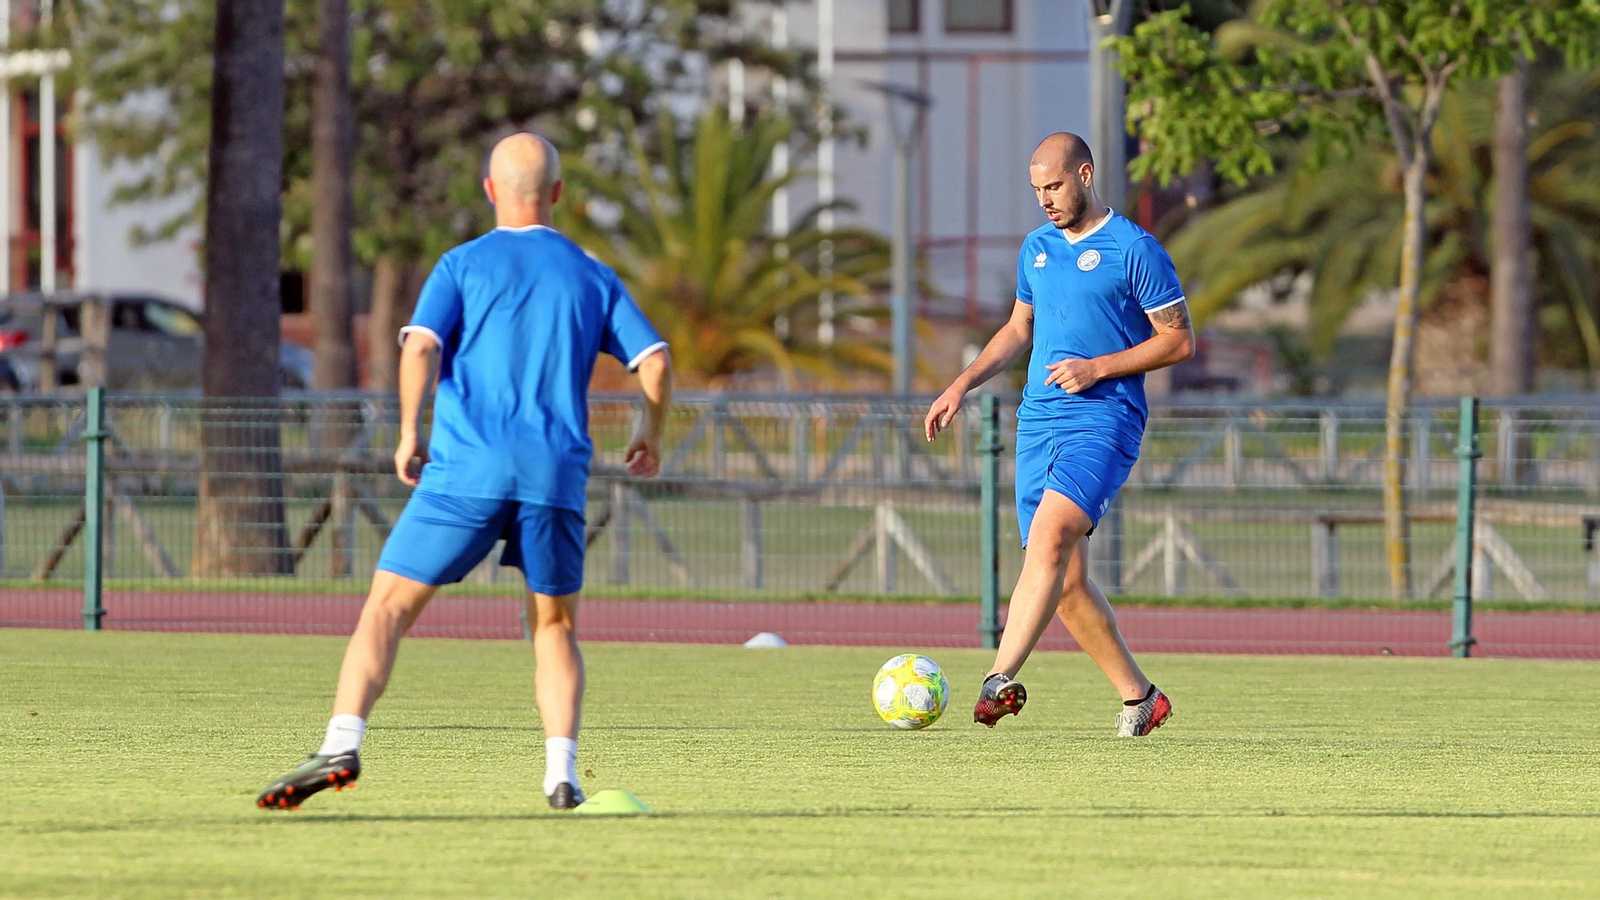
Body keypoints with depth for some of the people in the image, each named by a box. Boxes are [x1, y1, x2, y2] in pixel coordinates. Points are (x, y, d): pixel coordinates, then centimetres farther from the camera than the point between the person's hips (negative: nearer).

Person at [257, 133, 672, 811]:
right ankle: (562, 772, 0)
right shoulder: (591, 276, 15)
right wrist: (650, 437, 25)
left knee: (387, 608, -1)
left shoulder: (463, 265, 7)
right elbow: (655, 359, 8)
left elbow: (420, 348, -8)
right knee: (556, 626, 16)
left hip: (466, 472, -2)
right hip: (557, 475, 2)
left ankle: (341, 747, -19)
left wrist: (409, 435, 1)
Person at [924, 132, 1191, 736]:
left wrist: (1098, 368, -13)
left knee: (1050, 536, -28)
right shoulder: (1037, 249, 16)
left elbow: (1180, 341, -4)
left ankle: (1000, 681, -39)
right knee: (1066, 582, 3)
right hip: (1038, 424, 7)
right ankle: (1139, 697, 16)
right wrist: (963, 385, 16)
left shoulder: (1135, 250, -4)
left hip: (1104, 420, -7)